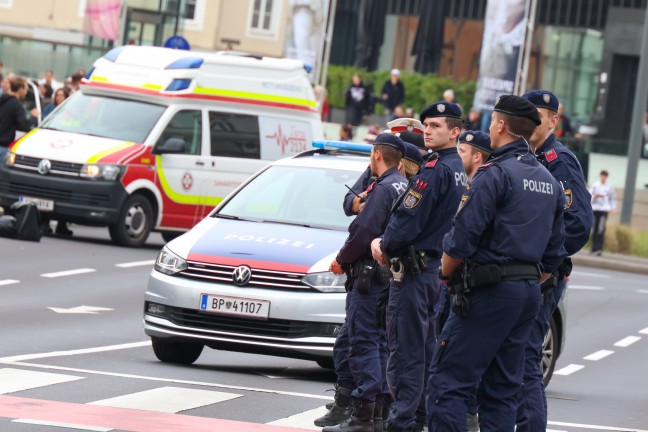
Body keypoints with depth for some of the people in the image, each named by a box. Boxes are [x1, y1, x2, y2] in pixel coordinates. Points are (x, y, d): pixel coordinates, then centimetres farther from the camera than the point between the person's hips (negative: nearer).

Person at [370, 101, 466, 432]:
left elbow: (407, 219, -19)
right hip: (438, 268, 10)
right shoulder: (459, 171, 15)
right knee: (425, 350, 13)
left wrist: (386, 246, -1)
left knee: (405, 351, -8)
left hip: (414, 270, -10)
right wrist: (386, 243, 13)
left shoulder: (435, 169, -16)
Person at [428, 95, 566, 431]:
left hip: (489, 290, -8)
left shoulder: (494, 174, -12)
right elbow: (553, 254, 16)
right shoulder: (549, 182, 14)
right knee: (502, 388, 11)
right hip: (530, 290, 8)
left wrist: (446, 275, 1)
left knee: (448, 381, -8)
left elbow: (461, 238, -14)